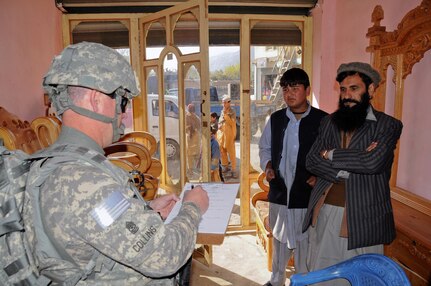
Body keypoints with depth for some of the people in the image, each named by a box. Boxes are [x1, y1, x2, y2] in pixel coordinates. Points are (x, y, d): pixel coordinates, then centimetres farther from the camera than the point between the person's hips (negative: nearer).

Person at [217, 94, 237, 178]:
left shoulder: (232, 112, -6)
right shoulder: (222, 111, 12)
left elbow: (232, 123, -16)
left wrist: (225, 114, -18)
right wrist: (219, 125, 5)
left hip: (229, 134, -6)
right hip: (221, 133, 7)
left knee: (231, 152, -4)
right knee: (222, 151, 12)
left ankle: (233, 170, 2)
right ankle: (225, 166, 27)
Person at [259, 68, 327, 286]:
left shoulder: (322, 121, -8)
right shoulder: (275, 119, 3)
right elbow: (265, 147, 14)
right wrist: (268, 166, -2)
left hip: (307, 195, -3)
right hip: (279, 192, 4)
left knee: (304, 243, 10)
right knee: (279, 239, 20)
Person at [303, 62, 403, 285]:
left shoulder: (388, 125, -3)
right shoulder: (328, 122, 9)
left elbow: (373, 162, -21)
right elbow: (311, 161, -2)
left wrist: (331, 154, -9)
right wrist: (344, 172, -16)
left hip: (362, 217, -3)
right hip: (323, 212, 4)